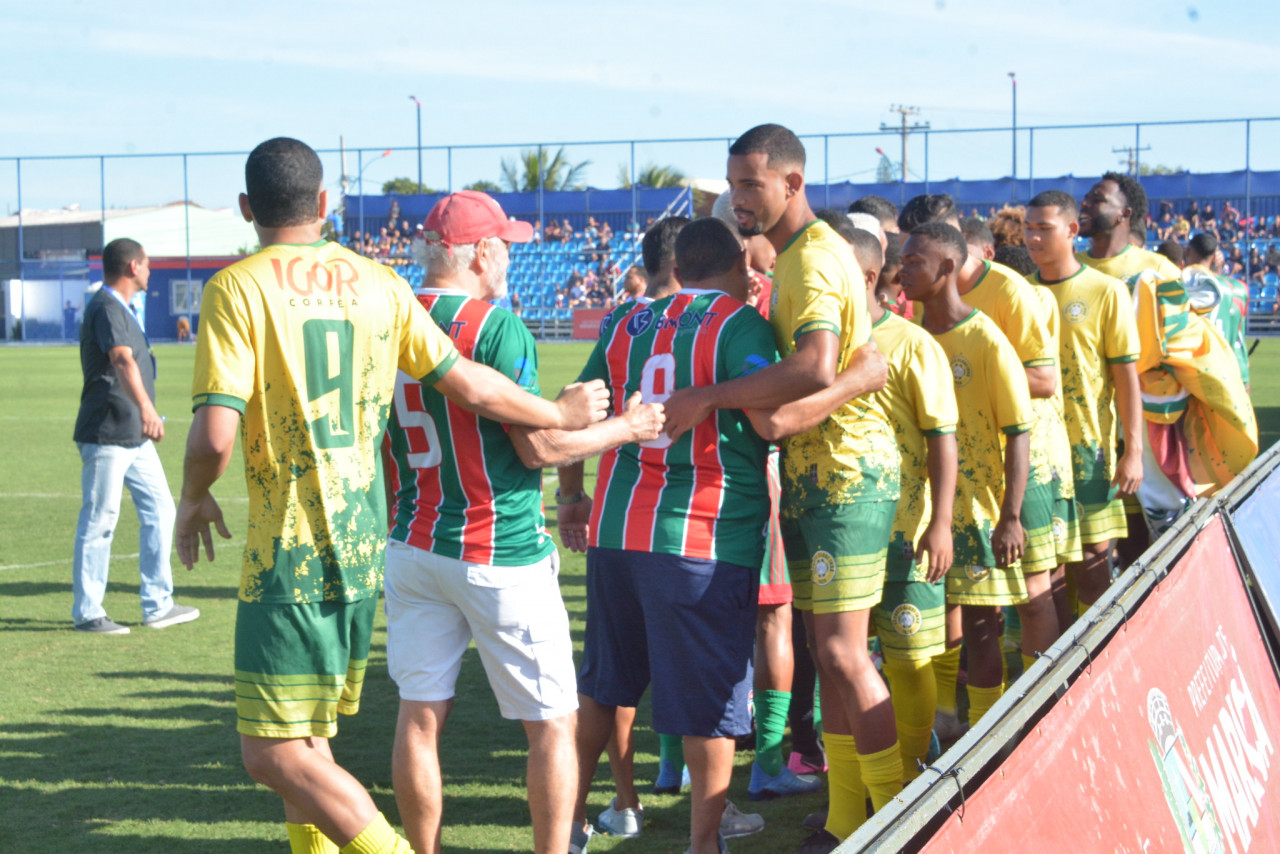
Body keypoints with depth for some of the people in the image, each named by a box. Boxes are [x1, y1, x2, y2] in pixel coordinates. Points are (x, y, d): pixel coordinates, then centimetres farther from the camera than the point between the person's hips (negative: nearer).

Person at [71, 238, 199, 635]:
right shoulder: (106, 308, -15)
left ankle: (157, 606, 16)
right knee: (99, 521, -4)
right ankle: (87, 613, 4)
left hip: (134, 436, 10)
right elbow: (122, 361, -33)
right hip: (105, 434, -10)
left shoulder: (121, 309, 18)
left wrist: (146, 413, 44)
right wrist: (145, 407, -48)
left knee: (159, 509, 10)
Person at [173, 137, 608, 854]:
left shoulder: (237, 288, -9)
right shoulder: (378, 283, 6)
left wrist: (194, 498, 3)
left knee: (275, 756, -5)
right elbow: (469, 385, 6)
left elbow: (215, 434, -18)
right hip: (364, 547, 7)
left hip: (290, 550, -7)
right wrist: (561, 413, 22)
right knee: (303, 739, 19)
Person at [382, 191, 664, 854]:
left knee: (420, 716, 10)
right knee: (552, 723, 5)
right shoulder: (495, 326, -14)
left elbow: (377, 440, 13)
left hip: (413, 546, 6)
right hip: (499, 554, -6)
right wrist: (627, 427, -1)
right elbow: (539, 449, -15)